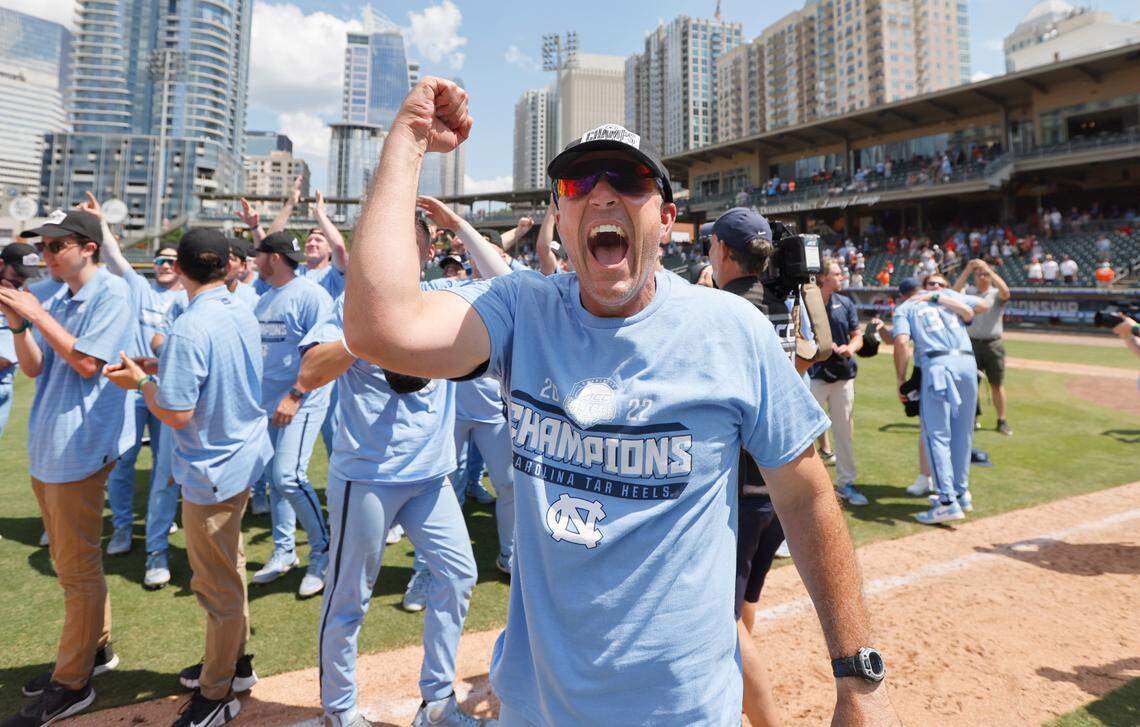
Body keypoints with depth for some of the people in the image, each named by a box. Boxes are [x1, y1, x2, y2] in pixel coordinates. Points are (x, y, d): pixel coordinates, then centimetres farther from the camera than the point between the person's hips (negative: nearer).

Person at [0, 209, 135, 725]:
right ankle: (94, 649, 35)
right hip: (46, 447, 8)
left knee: (77, 569, 1)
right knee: (71, 562, 19)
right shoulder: (58, 301, 10)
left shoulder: (112, 294, -11)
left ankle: (71, 683, 14)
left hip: (79, 448, -8)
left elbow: (87, 363, -18)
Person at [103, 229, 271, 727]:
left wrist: (140, 381, -6)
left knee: (216, 584, 6)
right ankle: (233, 660, 40)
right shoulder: (243, 313, 1)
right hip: (244, 456, 9)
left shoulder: (189, 330, -23)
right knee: (228, 569, 24)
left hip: (212, 469, -8)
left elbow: (177, 414, -23)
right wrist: (159, 368, 12)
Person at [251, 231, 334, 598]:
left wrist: (295, 396, -21)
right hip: (269, 402, 8)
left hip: (301, 402, -8)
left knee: (289, 476, -17)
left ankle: (322, 552, 1)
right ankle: (284, 552, 26)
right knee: (275, 478, 12)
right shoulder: (265, 300, 16)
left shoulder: (310, 294, -11)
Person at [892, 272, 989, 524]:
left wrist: (901, 380, 3)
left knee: (936, 435, -4)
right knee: (962, 435, 14)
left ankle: (948, 502, -11)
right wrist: (941, 298, 18)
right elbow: (983, 306, 10)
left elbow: (901, 341, -1)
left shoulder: (905, 307, 17)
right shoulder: (953, 296, 28)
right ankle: (961, 494, 24)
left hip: (936, 365, -4)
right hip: (968, 363, 4)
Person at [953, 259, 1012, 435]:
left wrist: (988, 269, -21)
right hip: (972, 344, 1)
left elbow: (1005, 291, -20)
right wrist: (967, 269, -18)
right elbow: (955, 290, -12)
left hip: (993, 345, -1)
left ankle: (1002, 421, 11)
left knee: (997, 384, 3)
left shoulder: (997, 294, 3)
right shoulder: (969, 292, 7)